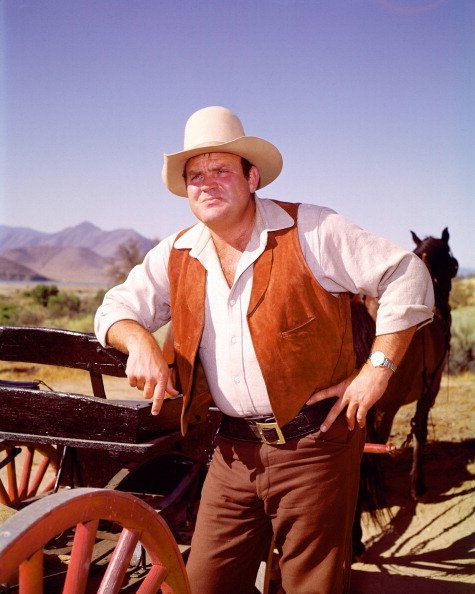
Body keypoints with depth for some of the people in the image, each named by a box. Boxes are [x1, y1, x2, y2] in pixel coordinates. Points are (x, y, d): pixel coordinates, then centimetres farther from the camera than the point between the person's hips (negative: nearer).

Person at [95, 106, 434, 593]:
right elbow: (117, 308, 11)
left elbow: (405, 276, -8)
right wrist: (139, 341, -12)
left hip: (314, 444, -4)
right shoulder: (175, 256, 7)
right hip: (236, 449, 5)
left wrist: (379, 368, -12)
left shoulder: (311, 232, -9)